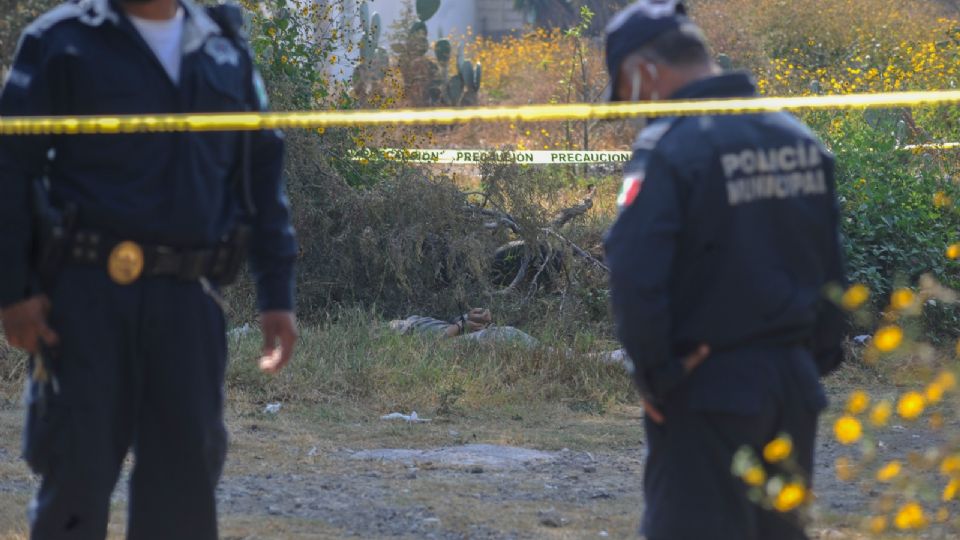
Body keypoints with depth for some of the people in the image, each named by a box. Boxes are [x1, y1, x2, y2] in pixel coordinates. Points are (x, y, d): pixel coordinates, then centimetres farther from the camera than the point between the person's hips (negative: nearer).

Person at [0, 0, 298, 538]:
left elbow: (262, 172, 18)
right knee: (79, 470, -3)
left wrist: (277, 293, 12)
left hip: (188, 296, 4)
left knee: (186, 472, 3)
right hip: (87, 291, -3)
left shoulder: (226, 50, 14)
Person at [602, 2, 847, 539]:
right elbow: (830, 265, 11)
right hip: (796, 384, 7)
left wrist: (655, 373, -14)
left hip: (708, 393, -7)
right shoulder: (801, 138, 7)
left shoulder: (669, 148, -16)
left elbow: (634, 272, -24)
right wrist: (823, 352, 16)